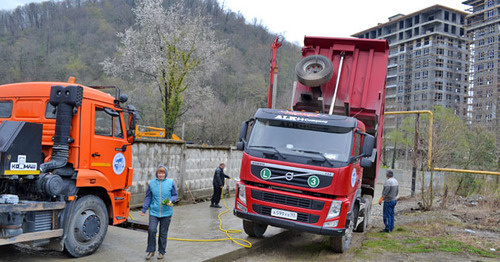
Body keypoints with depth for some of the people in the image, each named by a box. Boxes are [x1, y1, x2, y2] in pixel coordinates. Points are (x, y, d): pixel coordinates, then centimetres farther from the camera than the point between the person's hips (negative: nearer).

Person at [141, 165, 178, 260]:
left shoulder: (171, 182, -2)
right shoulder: (152, 183, 2)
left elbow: (175, 195, 5)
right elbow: (148, 197, 9)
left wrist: (171, 201, -16)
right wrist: (144, 209, 7)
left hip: (166, 213, 0)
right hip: (154, 212, 1)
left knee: (163, 233, 8)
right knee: (151, 230, -12)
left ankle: (161, 251, 24)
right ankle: (150, 250, 7)